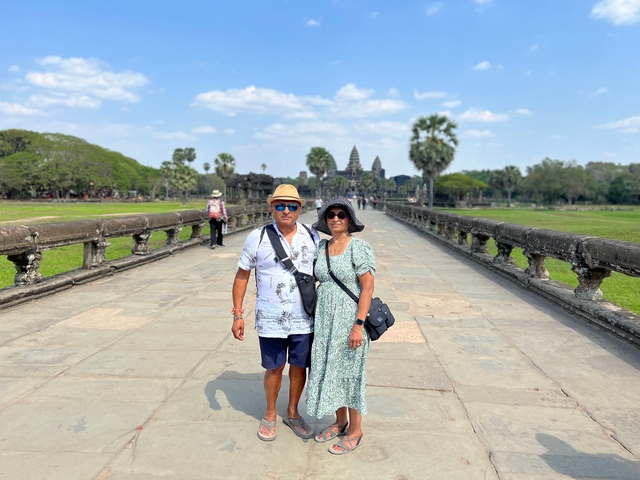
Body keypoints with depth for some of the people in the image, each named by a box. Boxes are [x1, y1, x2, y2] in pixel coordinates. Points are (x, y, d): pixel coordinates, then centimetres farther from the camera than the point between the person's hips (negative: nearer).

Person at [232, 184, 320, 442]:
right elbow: (242, 276, 0)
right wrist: (237, 315, -3)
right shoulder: (257, 237, -7)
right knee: (274, 368, 13)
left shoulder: (312, 237, -2)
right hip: (270, 320, -1)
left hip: (304, 320, 2)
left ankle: (292, 413, 37)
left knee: (299, 367, 14)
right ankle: (270, 414, 37)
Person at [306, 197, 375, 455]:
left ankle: (355, 432, 25)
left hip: (349, 319, -6)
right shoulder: (321, 246, 6)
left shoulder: (358, 247, -12)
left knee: (349, 372, 6)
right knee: (329, 370, 15)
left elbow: (368, 288, -15)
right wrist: (316, 318, 10)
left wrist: (358, 325, -20)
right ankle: (340, 422, 35)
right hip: (325, 319, 6)